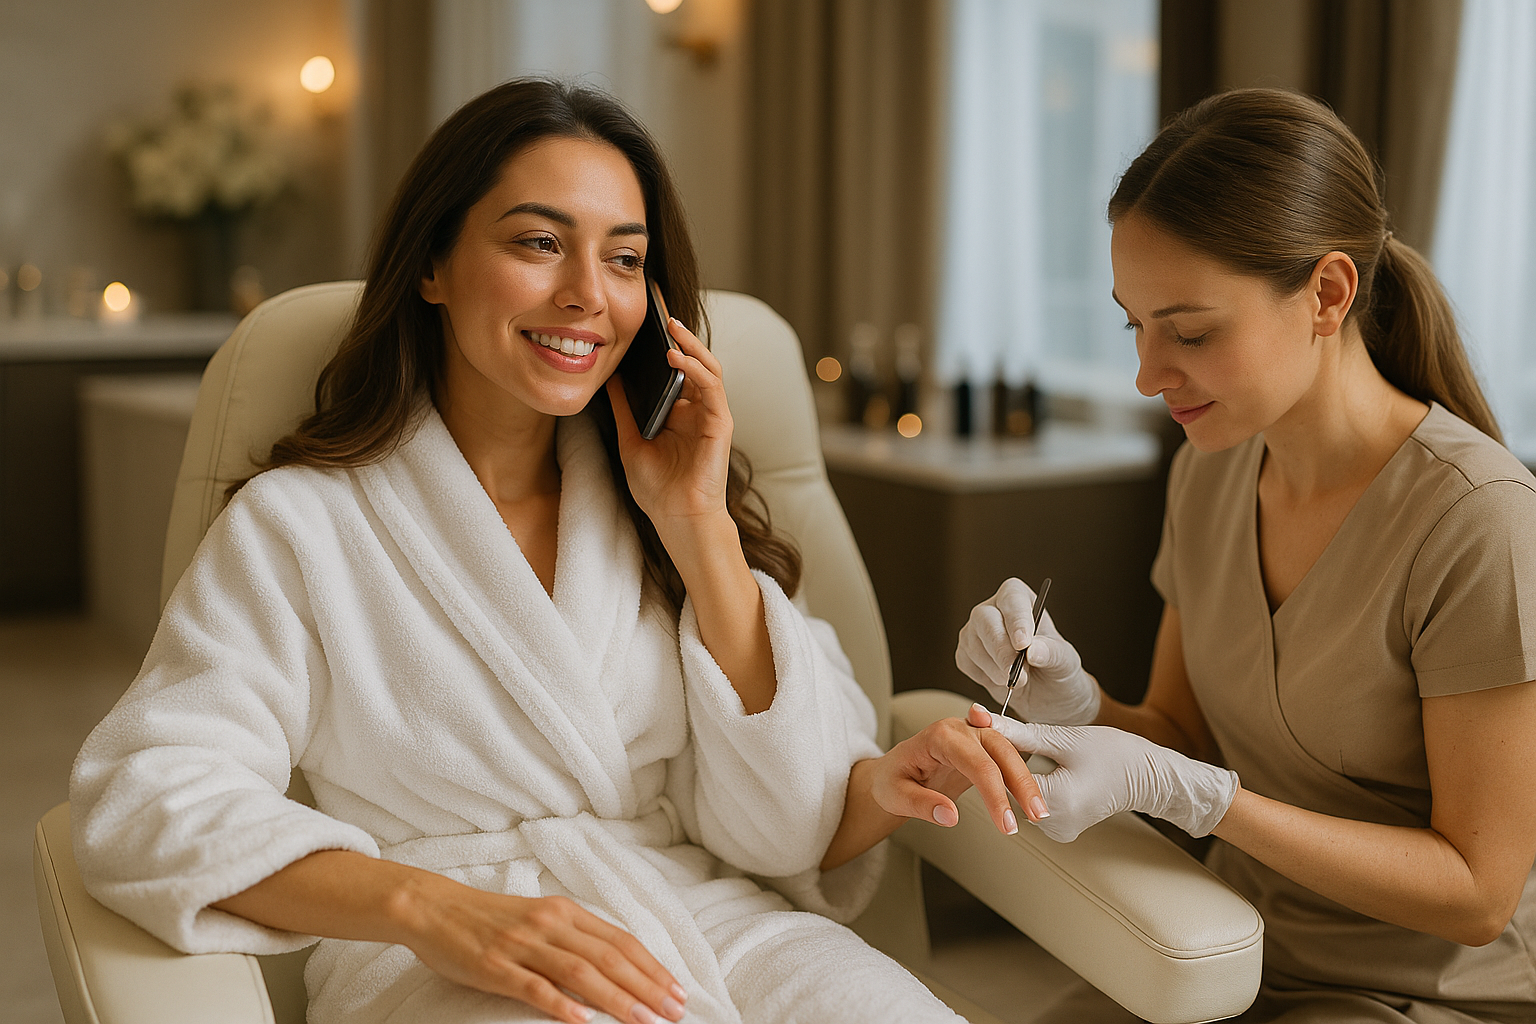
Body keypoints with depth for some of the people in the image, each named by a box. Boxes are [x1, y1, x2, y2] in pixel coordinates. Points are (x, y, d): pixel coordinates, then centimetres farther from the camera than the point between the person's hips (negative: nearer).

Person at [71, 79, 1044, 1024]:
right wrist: (431, 909, -24)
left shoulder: (654, 501, 13)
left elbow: (783, 827, 4)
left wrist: (699, 527, -3)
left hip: (723, 925, 3)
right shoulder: (298, 523, 3)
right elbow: (151, 798, -10)